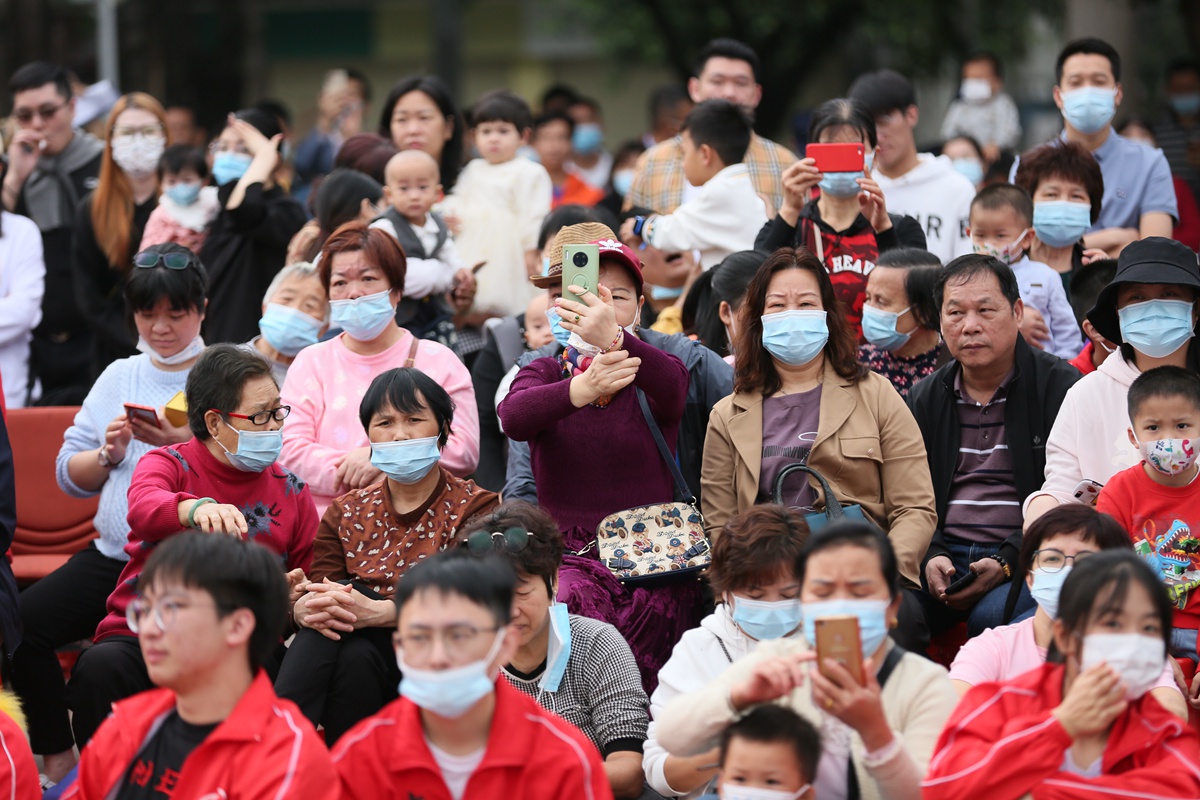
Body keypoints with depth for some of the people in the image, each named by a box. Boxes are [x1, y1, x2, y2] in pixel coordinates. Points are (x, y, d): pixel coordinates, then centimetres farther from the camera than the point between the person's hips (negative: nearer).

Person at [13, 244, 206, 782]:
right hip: (113, 554, 6)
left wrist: (181, 442, -21)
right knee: (19, 626, -13)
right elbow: (69, 476, 17)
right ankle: (58, 761, 3)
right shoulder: (118, 377, 19)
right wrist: (109, 454, -3)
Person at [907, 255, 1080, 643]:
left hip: (1025, 560, -4)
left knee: (992, 617, -35)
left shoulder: (1060, 386, 2)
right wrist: (931, 556, -8)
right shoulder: (924, 399, 17)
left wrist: (1006, 563, -16)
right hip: (943, 556, 4)